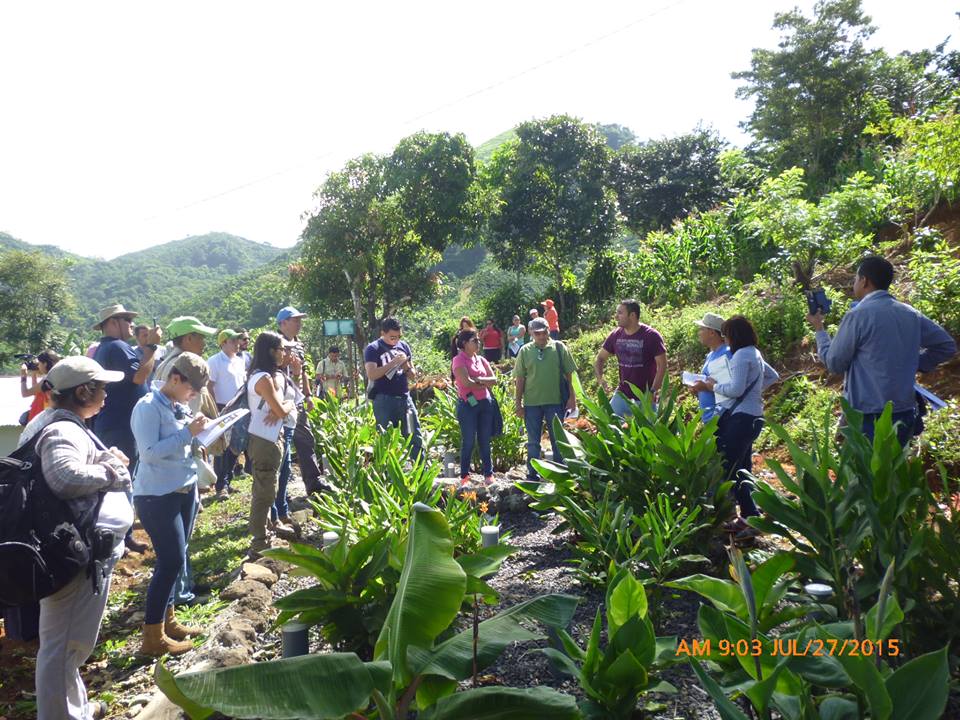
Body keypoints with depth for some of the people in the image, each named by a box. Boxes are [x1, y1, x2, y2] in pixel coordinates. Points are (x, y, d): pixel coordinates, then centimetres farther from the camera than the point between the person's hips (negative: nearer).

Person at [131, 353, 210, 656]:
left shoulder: (180, 407, 9)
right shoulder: (148, 407, -14)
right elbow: (149, 452, -22)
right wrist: (187, 433, -22)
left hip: (184, 491, 8)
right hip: (157, 496, -8)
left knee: (174, 559, 14)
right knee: (172, 561, -7)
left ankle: (167, 619, 28)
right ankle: (153, 637, 3)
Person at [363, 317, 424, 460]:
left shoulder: (404, 346, 11)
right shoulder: (373, 349, -3)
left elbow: (413, 374, 16)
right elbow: (372, 374, -17)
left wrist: (407, 368, -7)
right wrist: (394, 362, -19)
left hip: (405, 398, 5)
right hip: (384, 400, -4)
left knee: (416, 438, 4)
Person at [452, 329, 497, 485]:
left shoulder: (481, 359, 11)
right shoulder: (459, 360, -8)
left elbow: (494, 379, 4)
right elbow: (467, 382, -19)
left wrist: (478, 380, -13)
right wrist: (485, 384, -6)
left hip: (485, 402, 6)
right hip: (468, 404, -6)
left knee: (485, 441, 10)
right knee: (468, 442, 1)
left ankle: (488, 474, 18)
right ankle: (464, 477, 13)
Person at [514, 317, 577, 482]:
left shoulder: (559, 348, 0)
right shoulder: (525, 351, 2)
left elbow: (568, 374, 2)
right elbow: (520, 379, 4)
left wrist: (571, 397, -2)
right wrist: (518, 403, 3)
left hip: (555, 402, -1)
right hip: (531, 403, 1)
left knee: (558, 440, 10)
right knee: (533, 442, 10)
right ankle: (532, 475, 21)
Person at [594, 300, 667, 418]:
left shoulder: (651, 336, -11)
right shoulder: (616, 335, 2)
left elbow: (662, 365, -11)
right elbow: (600, 358, 11)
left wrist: (653, 391, -19)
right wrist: (600, 378, -8)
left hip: (645, 397, -4)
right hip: (622, 395, 4)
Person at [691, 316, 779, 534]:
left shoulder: (741, 355, -13)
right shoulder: (754, 354, 17)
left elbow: (736, 389, -19)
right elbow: (773, 376, 30)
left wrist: (713, 386, -5)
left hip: (741, 417, -10)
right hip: (753, 416, 10)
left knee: (727, 467, -9)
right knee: (742, 469, 14)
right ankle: (750, 516, 19)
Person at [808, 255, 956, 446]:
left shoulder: (858, 315, -14)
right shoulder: (910, 314, 7)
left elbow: (834, 363, -7)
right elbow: (947, 346, 14)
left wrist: (819, 329, 7)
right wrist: (914, 365, 14)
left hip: (868, 417, -7)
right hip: (905, 414, 7)